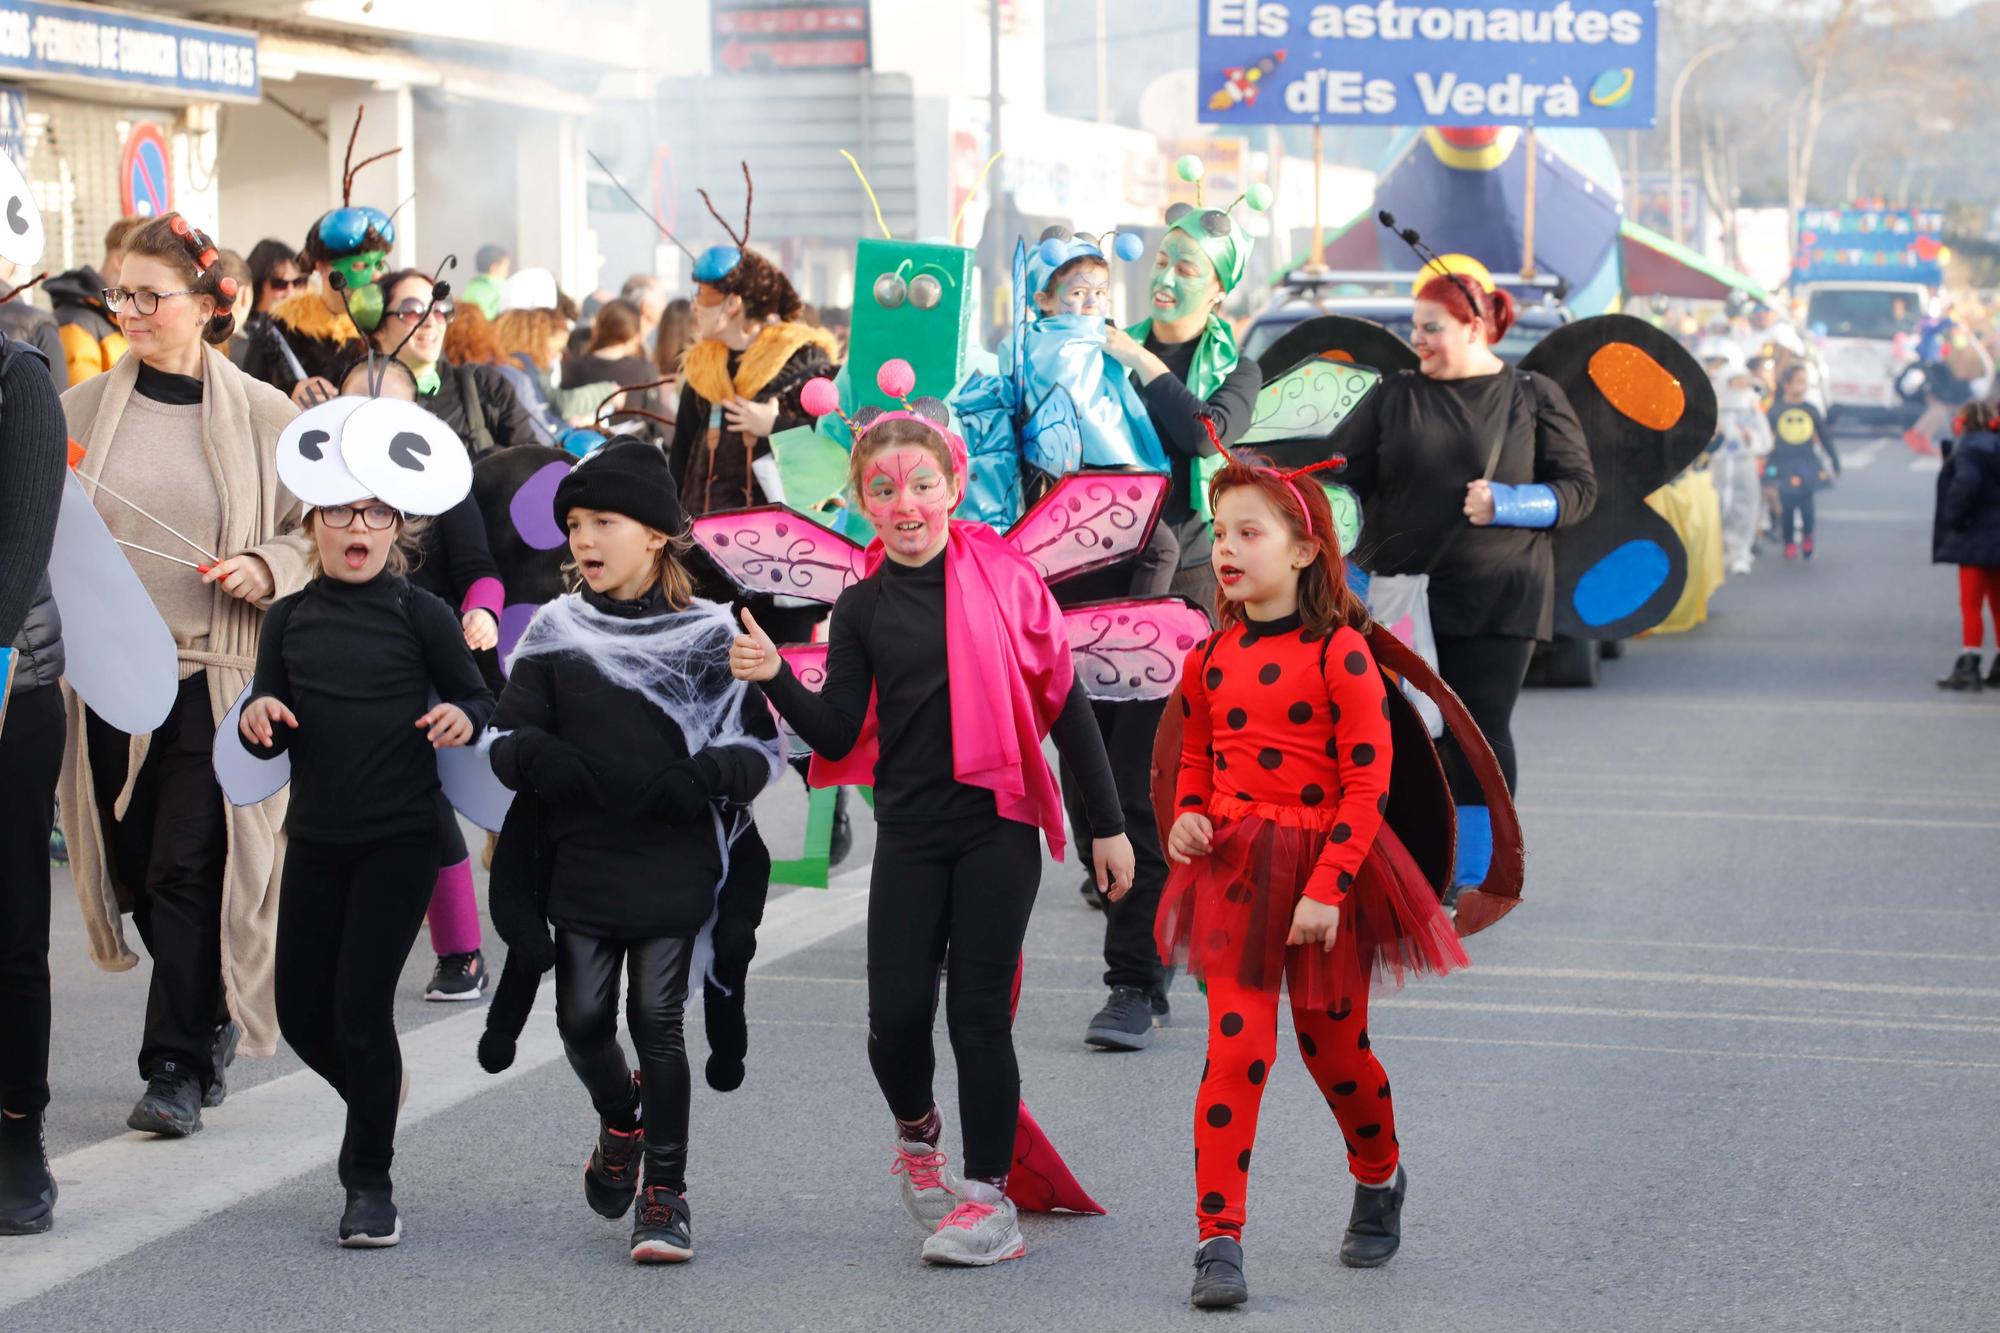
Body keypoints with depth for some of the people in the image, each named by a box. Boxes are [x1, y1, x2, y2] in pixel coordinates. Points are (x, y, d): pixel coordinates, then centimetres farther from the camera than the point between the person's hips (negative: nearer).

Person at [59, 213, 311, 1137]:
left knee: (190, 870, -8)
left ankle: (177, 1065, 0)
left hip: (219, 673, -3)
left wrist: (268, 570, -12)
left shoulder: (264, 417, -1)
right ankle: (212, 1018, 31)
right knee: (137, 869, 10)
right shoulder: (82, 410, 6)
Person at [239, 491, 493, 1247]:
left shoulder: (419, 615, -4)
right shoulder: (289, 619, 6)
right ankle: (375, 1096, 40)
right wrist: (257, 721, -16)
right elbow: (272, 735, 7)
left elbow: (476, 697, 1)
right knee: (301, 1011, 9)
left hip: (399, 840, -4)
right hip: (315, 838, 4)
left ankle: (369, 1183, 5)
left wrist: (463, 718, -21)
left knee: (361, 1005, -8)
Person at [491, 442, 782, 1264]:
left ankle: (665, 1193, 8)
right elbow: (508, 736, 5)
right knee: (584, 1020, 4)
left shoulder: (708, 634, 0)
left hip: (677, 866, -2)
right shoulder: (555, 631, 6)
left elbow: (759, 747, 1)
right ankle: (620, 1122, 36)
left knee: (658, 1022, -4)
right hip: (580, 864, 2)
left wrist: (702, 777, -19)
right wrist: (541, 759, -18)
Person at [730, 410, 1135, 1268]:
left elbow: (1064, 702, 2)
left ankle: (987, 1196, 7)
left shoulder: (1004, 579, -1)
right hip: (909, 834, 2)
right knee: (896, 1013, -4)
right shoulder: (862, 608, 7)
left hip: (998, 823, -2)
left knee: (978, 1009, -4)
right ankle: (917, 1134, 28)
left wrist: (1107, 822, 3)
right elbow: (836, 735, 3)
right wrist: (775, 679, -14)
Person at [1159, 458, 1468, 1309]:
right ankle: (1218, 1239, -7)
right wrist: (1188, 817, -1)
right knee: (1237, 1048, -9)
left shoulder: (1339, 652, -12)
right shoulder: (1212, 655, 4)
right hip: (1234, 868, 3)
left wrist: (1326, 887, -17)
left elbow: (1367, 784, -12)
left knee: (1334, 1047, 11)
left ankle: (1380, 1181, 41)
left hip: (1326, 864, -3)